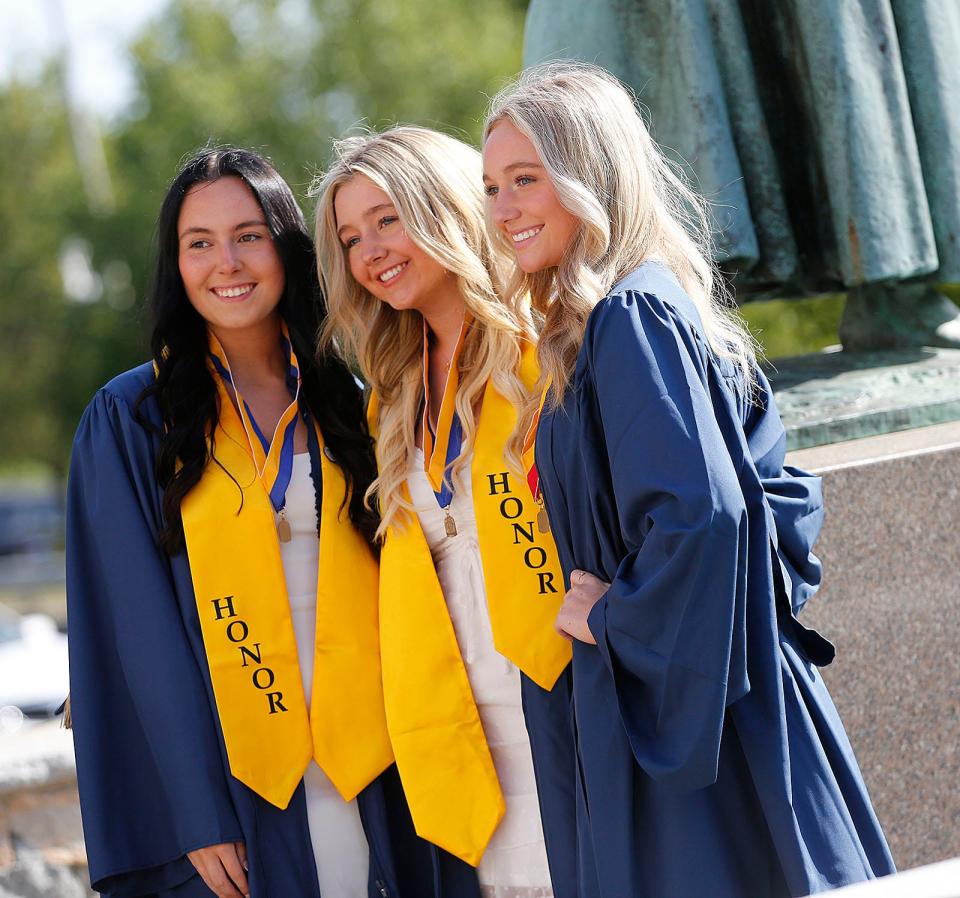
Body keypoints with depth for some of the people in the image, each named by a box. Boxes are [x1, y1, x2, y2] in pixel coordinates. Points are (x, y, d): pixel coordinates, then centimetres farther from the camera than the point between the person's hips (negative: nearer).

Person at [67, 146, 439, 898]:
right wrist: (198, 814, -14)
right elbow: (140, 627, -6)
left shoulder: (345, 400, 9)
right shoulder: (129, 419, -1)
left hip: (366, 777, 3)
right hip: (229, 784, -3)